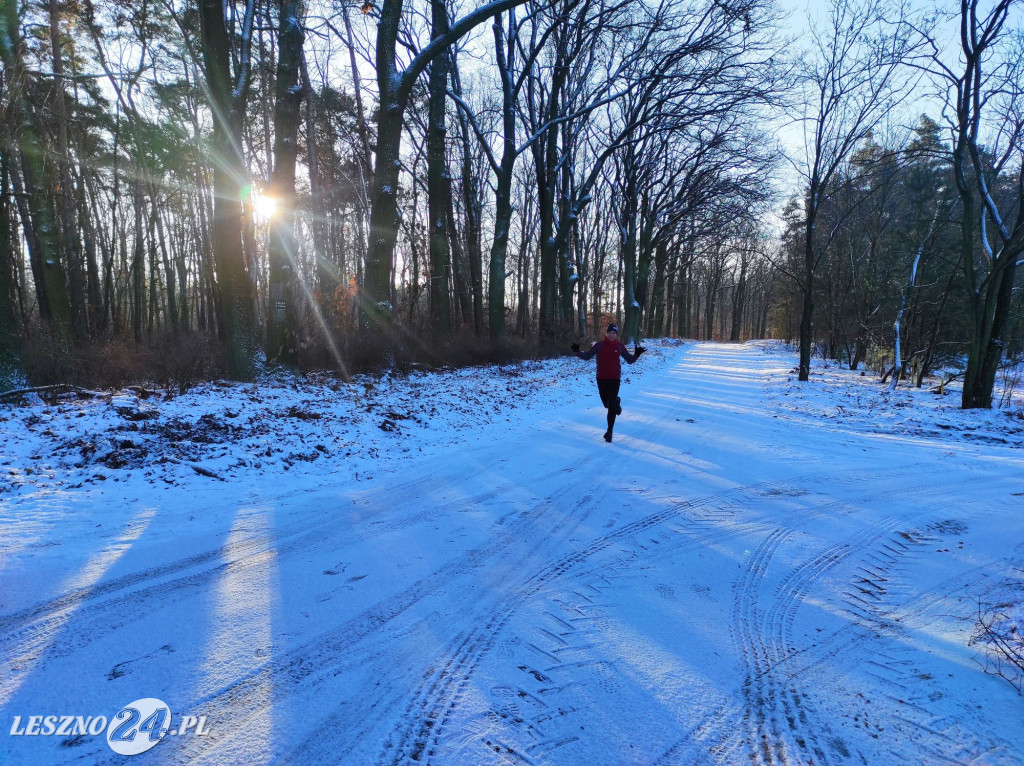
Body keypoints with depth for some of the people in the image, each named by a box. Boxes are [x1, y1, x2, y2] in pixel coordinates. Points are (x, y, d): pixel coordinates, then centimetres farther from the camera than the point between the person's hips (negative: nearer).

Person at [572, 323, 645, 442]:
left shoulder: (620, 346, -3)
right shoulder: (600, 344, -4)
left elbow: (630, 360, 3)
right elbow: (587, 356, -2)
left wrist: (637, 354, -15)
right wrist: (577, 352, -19)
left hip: (614, 379, -1)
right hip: (601, 378, 2)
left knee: (611, 406, -5)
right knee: (606, 403, 15)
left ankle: (609, 431, 3)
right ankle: (617, 401, 52)